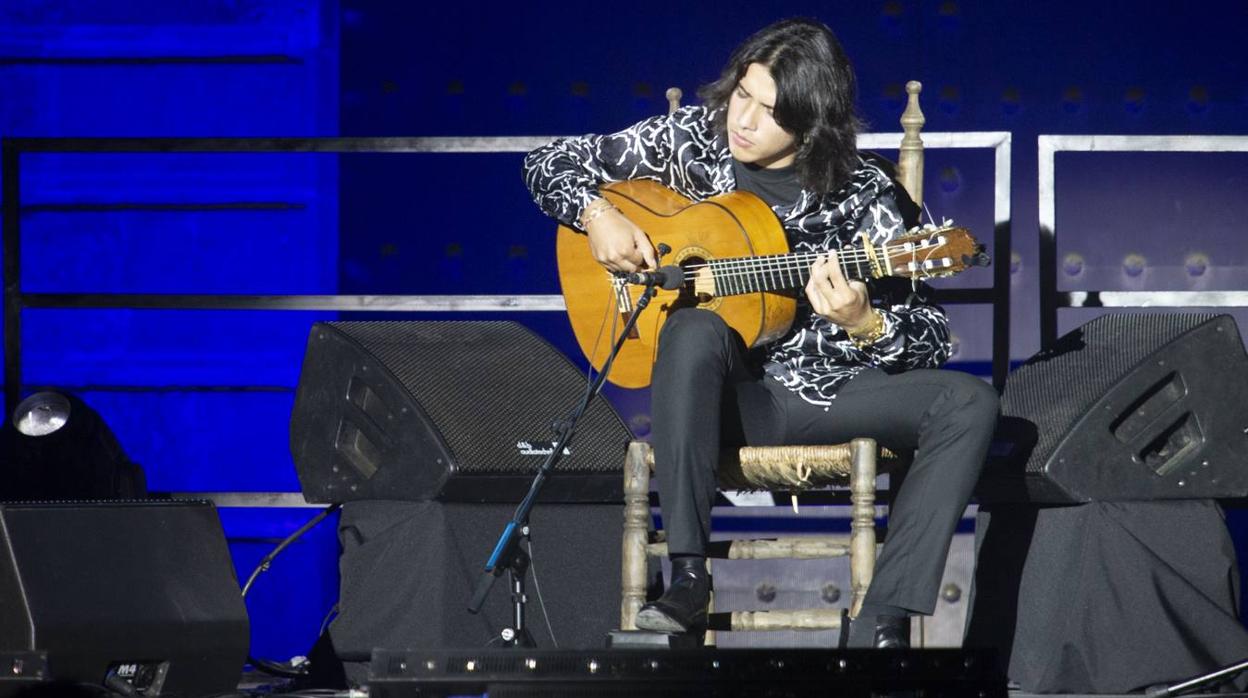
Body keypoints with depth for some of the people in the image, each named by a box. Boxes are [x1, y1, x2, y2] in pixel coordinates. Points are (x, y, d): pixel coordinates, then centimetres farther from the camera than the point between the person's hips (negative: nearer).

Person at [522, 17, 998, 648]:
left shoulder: (861, 195, -7)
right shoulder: (691, 139, -2)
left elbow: (931, 341, -8)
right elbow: (548, 164, 7)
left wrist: (862, 324, -30)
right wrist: (597, 216, -14)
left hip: (817, 391, 1)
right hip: (719, 390, -1)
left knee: (969, 404, -22)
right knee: (695, 329, -36)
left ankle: (879, 628, -30)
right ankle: (686, 583, -35)